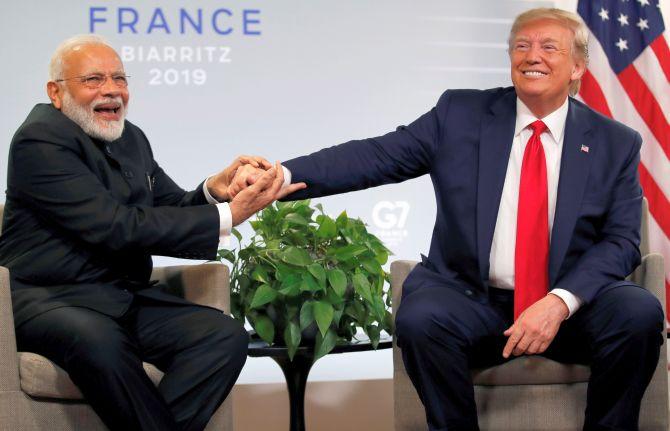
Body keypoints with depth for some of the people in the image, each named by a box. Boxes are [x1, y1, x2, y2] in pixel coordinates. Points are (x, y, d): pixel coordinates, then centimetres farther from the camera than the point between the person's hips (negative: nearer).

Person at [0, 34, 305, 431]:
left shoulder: (131, 138, 14)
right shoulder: (40, 141, -11)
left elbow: (174, 208, 15)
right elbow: (117, 227, -20)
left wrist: (214, 190, -9)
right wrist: (227, 216, -20)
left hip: (128, 297, 7)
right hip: (51, 298, -7)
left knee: (226, 335, -18)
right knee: (99, 341, -39)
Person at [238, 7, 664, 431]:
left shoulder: (617, 143, 5)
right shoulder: (460, 113, 4)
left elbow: (621, 240, -1)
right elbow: (377, 156, -4)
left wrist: (561, 301, -20)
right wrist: (282, 174, -19)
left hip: (573, 306, 1)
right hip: (471, 300, 0)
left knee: (639, 313, -27)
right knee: (420, 318, -31)